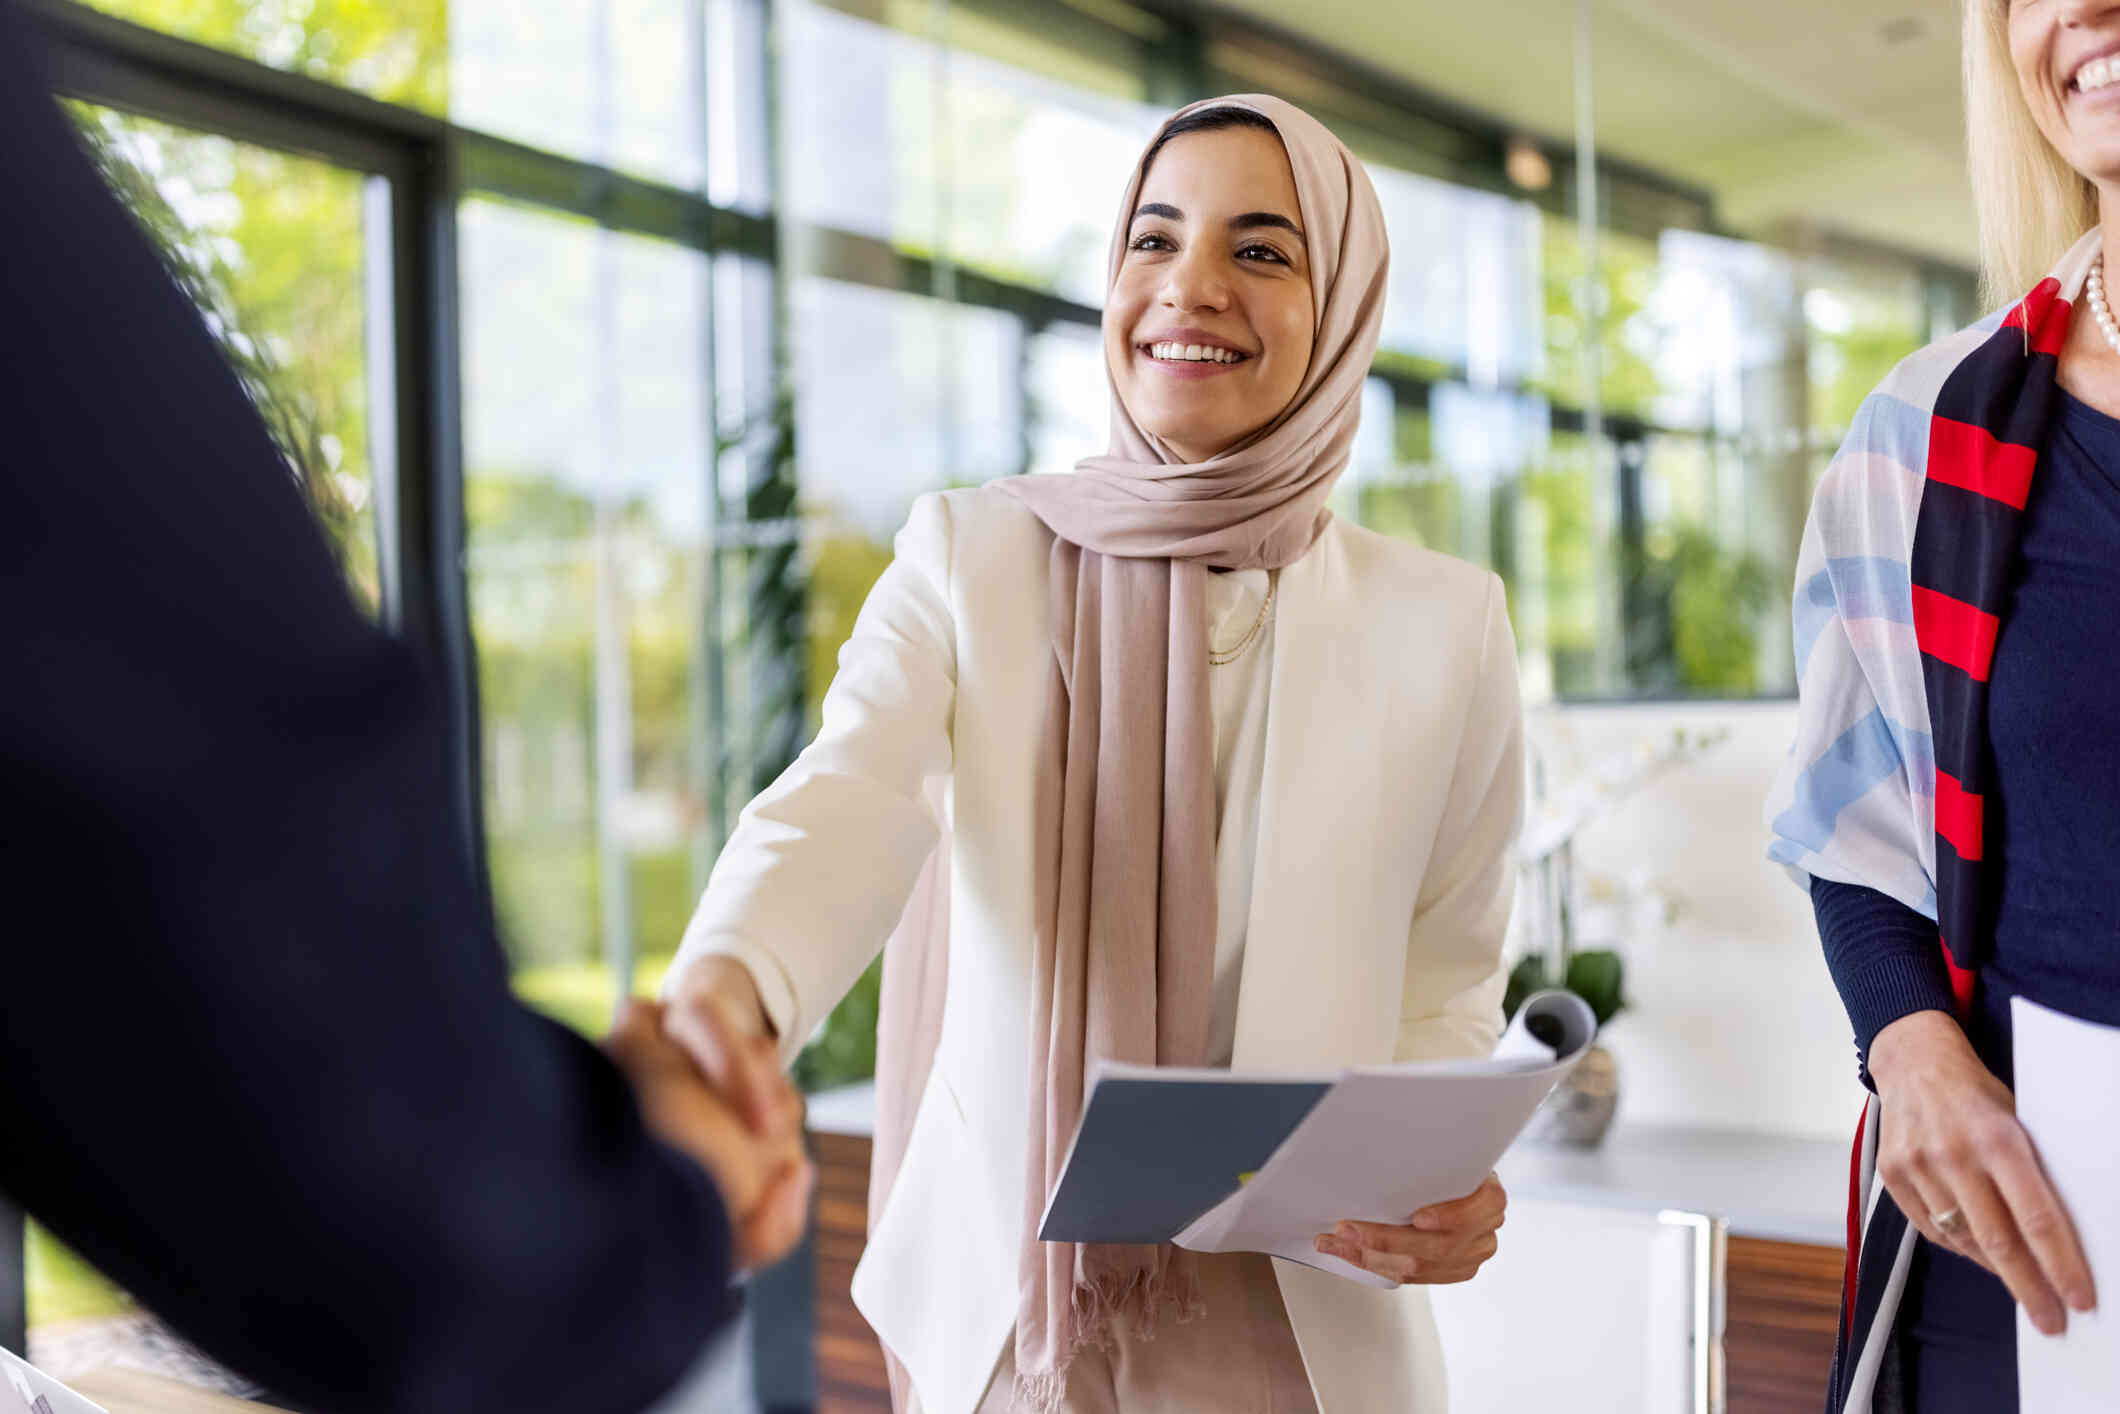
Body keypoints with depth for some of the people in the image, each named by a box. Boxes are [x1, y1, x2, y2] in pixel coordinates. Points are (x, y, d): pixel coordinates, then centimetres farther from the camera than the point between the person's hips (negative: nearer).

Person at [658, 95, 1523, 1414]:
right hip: (1004, 1303, 0)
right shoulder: (966, 556, -4)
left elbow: (1445, 981, 4)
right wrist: (721, 995, -41)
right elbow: (850, 804, -21)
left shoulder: (1442, 622, -2)